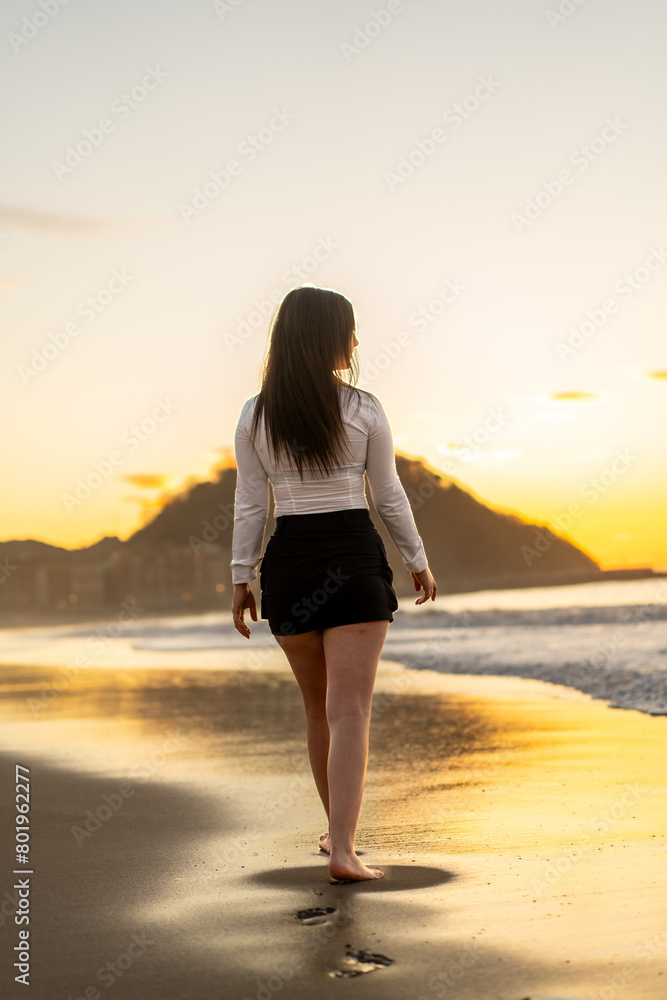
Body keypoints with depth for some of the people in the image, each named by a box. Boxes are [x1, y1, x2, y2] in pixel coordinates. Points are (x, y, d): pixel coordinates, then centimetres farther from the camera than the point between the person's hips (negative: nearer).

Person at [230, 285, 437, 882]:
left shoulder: (255, 416, 2)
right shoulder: (363, 409, -3)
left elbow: (249, 504, 3)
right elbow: (389, 495, 1)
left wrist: (242, 579, 9)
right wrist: (418, 561, 13)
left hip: (288, 564, 3)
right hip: (354, 561, -3)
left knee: (318, 706, 19)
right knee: (350, 708, -3)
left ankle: (337, 829, 32)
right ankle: (343, 849, -11)